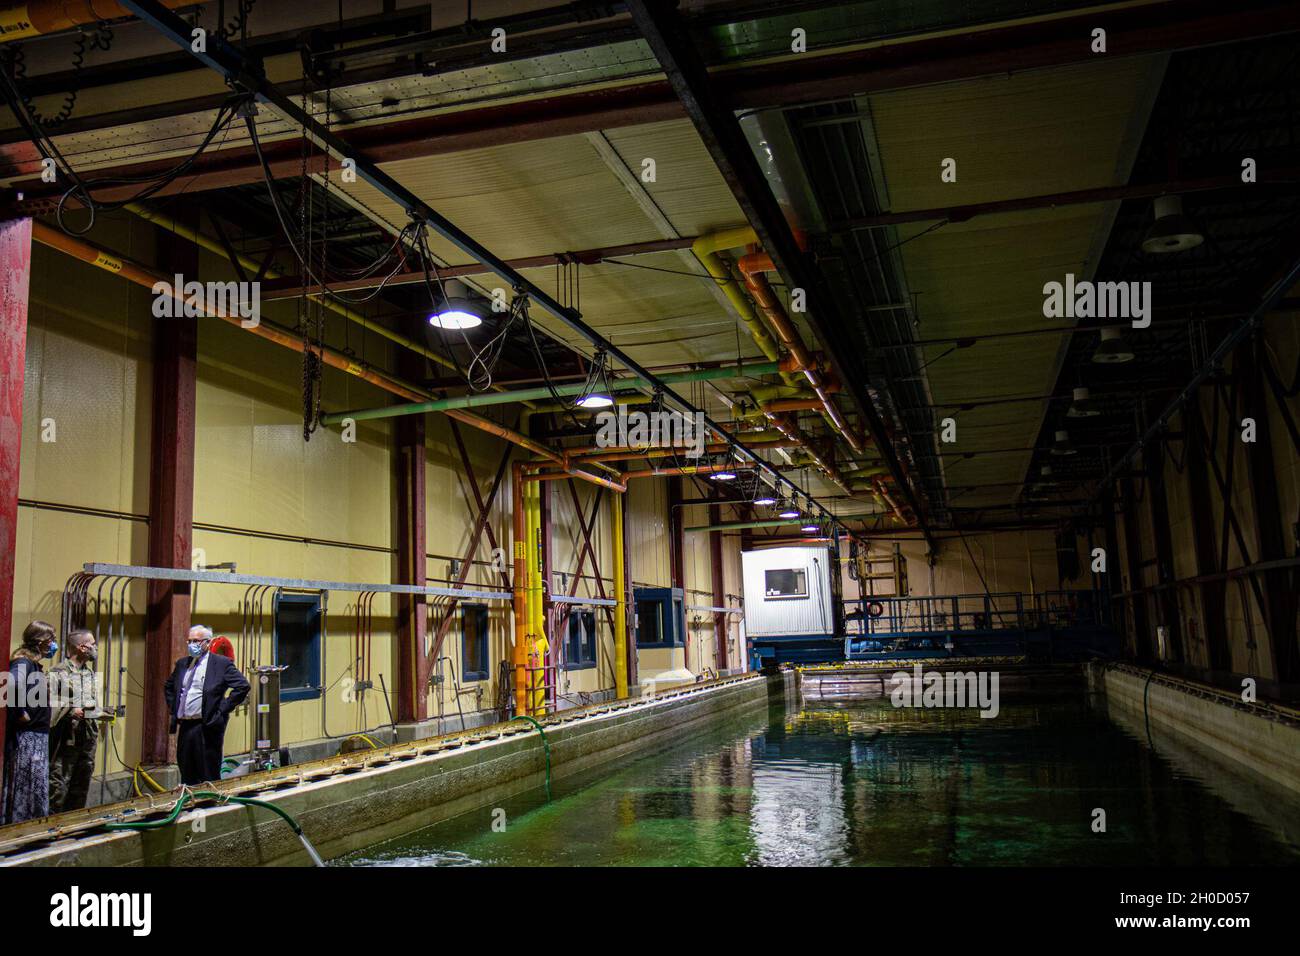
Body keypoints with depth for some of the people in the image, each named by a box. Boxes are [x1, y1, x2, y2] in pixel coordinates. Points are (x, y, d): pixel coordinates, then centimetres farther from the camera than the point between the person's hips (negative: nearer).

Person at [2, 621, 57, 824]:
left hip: (38, 737, 9)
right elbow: (11, 686, -33)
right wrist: (20, 714, -23)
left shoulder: (34, 664, 14)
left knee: (37, 788, 13)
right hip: (25, 737, -9)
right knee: (22, 786, -3)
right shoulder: (23, 662, -15)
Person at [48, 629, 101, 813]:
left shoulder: (90, 673, 17)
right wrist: (71, 710, -22)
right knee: (59, 784, -6)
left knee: (82, 782, 14)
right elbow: (49, 704, -16)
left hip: (88, 736, 8)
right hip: (67, 736, -8)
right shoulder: (58, 672, -9)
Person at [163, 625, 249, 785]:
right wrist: (173, 709, 16)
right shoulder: (182, 664, 15)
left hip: (207, 727, -6)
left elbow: (242, 686, -14)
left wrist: (222, 710, -14)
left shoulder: (222, 663, -5)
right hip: (184, 727, 6)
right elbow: (168, 686, 30)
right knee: (186, 776, 12)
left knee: (209, 777, -1)